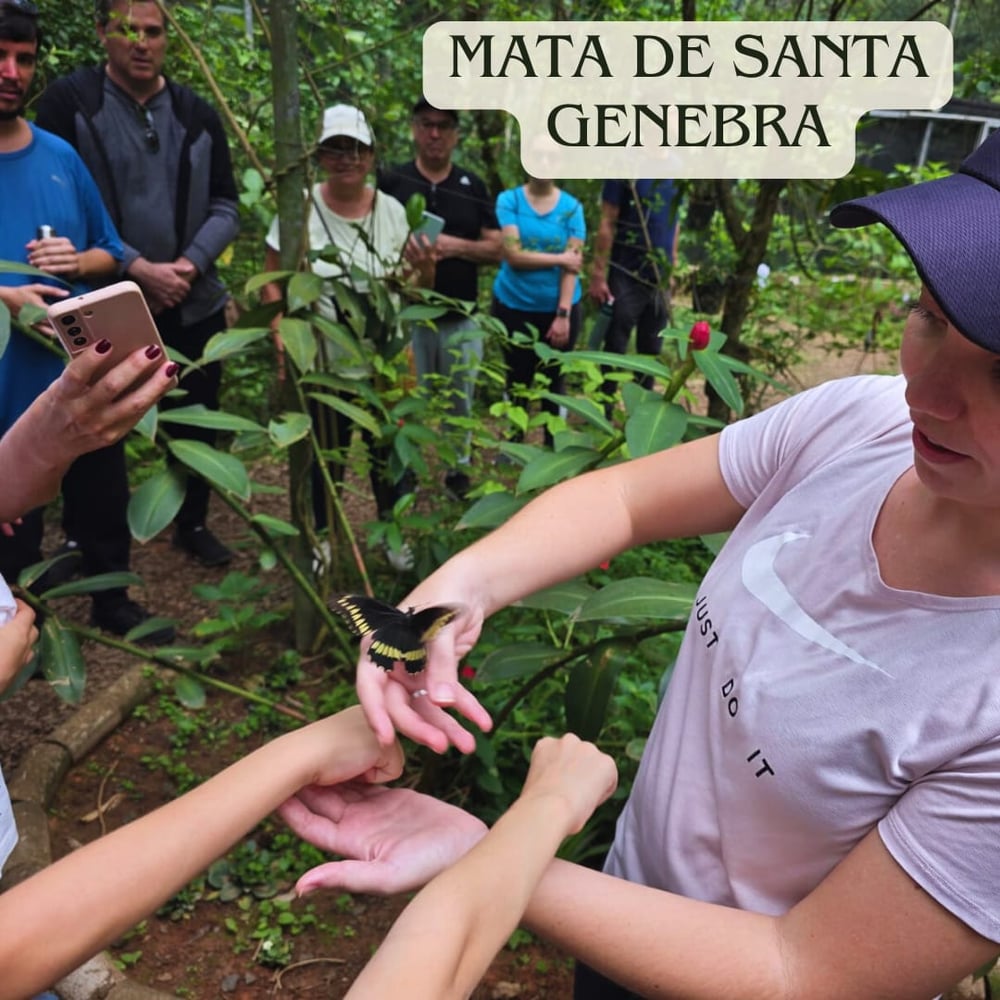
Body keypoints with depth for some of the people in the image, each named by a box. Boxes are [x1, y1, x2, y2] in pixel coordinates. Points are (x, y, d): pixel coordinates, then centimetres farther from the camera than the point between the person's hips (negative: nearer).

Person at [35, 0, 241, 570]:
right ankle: (81, 540, 28)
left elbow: (226, 207, 5)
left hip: (194, 303, 3)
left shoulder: (198, 115, 7)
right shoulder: (70, 101, -4)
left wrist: (188, 266, -11)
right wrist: (136, 268, -18)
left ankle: (193, 524, 32)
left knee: (196, 425, 12)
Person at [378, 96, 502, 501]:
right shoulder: (391, 183, 1)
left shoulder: (472, 186, 8)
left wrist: (456, 246, -13)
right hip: (408, 317, -2)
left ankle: (458, 469, 28)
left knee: (460, 402, 12)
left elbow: (496, 249, 5)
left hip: (461, 319, 2)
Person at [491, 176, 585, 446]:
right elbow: (513, 255, -15)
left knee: (553, 384, 10)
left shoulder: (572, 207, -3)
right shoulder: (509, 200, -5)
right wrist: (559, 259, -12)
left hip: (559, 309, 1)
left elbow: (572, 265, -9)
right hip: (513, 307, 0)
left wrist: (563, 314, -17)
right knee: (517, 383, 10)